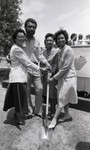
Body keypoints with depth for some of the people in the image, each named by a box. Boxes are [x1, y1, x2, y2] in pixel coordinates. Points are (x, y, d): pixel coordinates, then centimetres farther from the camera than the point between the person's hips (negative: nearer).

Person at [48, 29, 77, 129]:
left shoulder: (69, 50, -16)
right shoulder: (59, 51, 10)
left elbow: (65, 67, -20)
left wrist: (54, 78, -16)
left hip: (69, 77, -8)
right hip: (62, 77, 8)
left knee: (62, 99, 0)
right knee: (64, 98, 16)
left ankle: (54, 119, 12)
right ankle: (67, 115, 33)